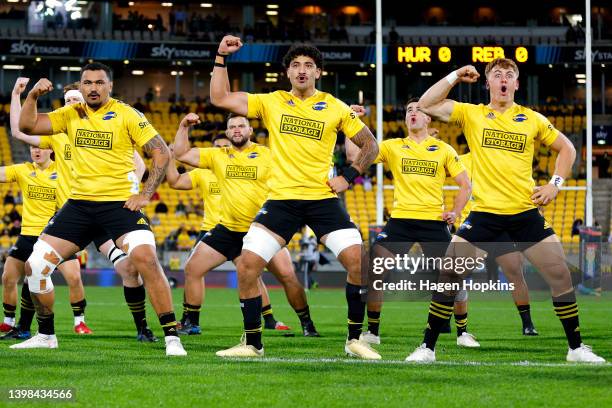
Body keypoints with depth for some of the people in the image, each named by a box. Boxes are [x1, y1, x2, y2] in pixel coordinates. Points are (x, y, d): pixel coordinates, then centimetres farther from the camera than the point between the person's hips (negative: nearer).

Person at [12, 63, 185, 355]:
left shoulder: (126, 115, -5)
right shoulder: (71, 114, 7)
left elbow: (161, 152, -6)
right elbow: (27, 126, 1)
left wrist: (145, 194, -13)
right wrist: (33, 95, -15)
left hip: (120, 203, -5)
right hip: (79, 204, 5)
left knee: (146, 259, -27)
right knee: (35, 265, 1)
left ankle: (172, 337, -20)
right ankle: (45, 336, 19)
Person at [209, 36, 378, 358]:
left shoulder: (335, 108, 4)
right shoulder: (271, 102, 6)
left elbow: (370, 144, 13)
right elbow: (220, 98, 3)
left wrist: (350, 175, 1)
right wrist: (221, 57, -1)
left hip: (323, 199, -1)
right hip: (281, 199, 1)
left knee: (358, 261, -15)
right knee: (247, 266, -11)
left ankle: (354, 340, 1)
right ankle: (252, 343, 5)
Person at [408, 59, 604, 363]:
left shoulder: (533, 120, 5)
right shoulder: (471, 114, 3)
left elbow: (566, 149, 17)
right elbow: (425, 105, -2)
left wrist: (556, 183, 4)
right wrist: (455, 76, -4)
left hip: (525, 212, 1)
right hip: (484, 212, -1)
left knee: (560, 274, -3)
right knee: (447, 274, -8)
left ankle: (576, 348, 10)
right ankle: (427, 348, 3)